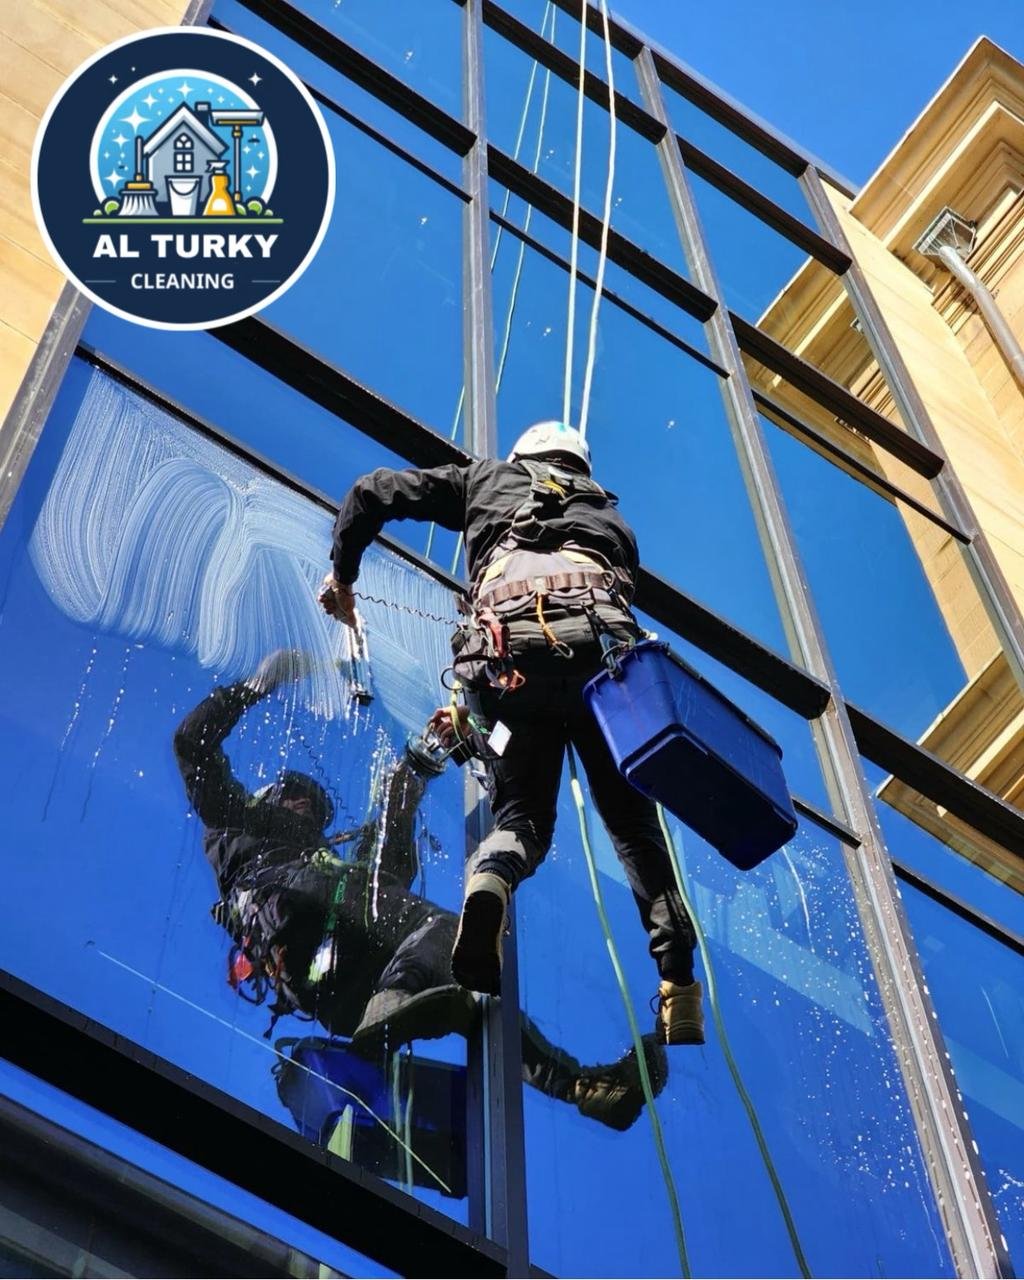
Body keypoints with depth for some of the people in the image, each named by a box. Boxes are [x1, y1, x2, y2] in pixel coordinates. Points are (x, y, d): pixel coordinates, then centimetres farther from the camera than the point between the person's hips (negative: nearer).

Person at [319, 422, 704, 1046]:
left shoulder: (488, 478, 33)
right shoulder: (608, 513, 39)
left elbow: (372, 493, 25)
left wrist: (342, 571, 39)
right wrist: (475, 713, 38)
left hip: (507, 644, -1)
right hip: (599, 638, 1)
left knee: (522, 816, 11)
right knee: (633, 822, 11)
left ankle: (489, 883, -25)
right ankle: (682, 994, -3)